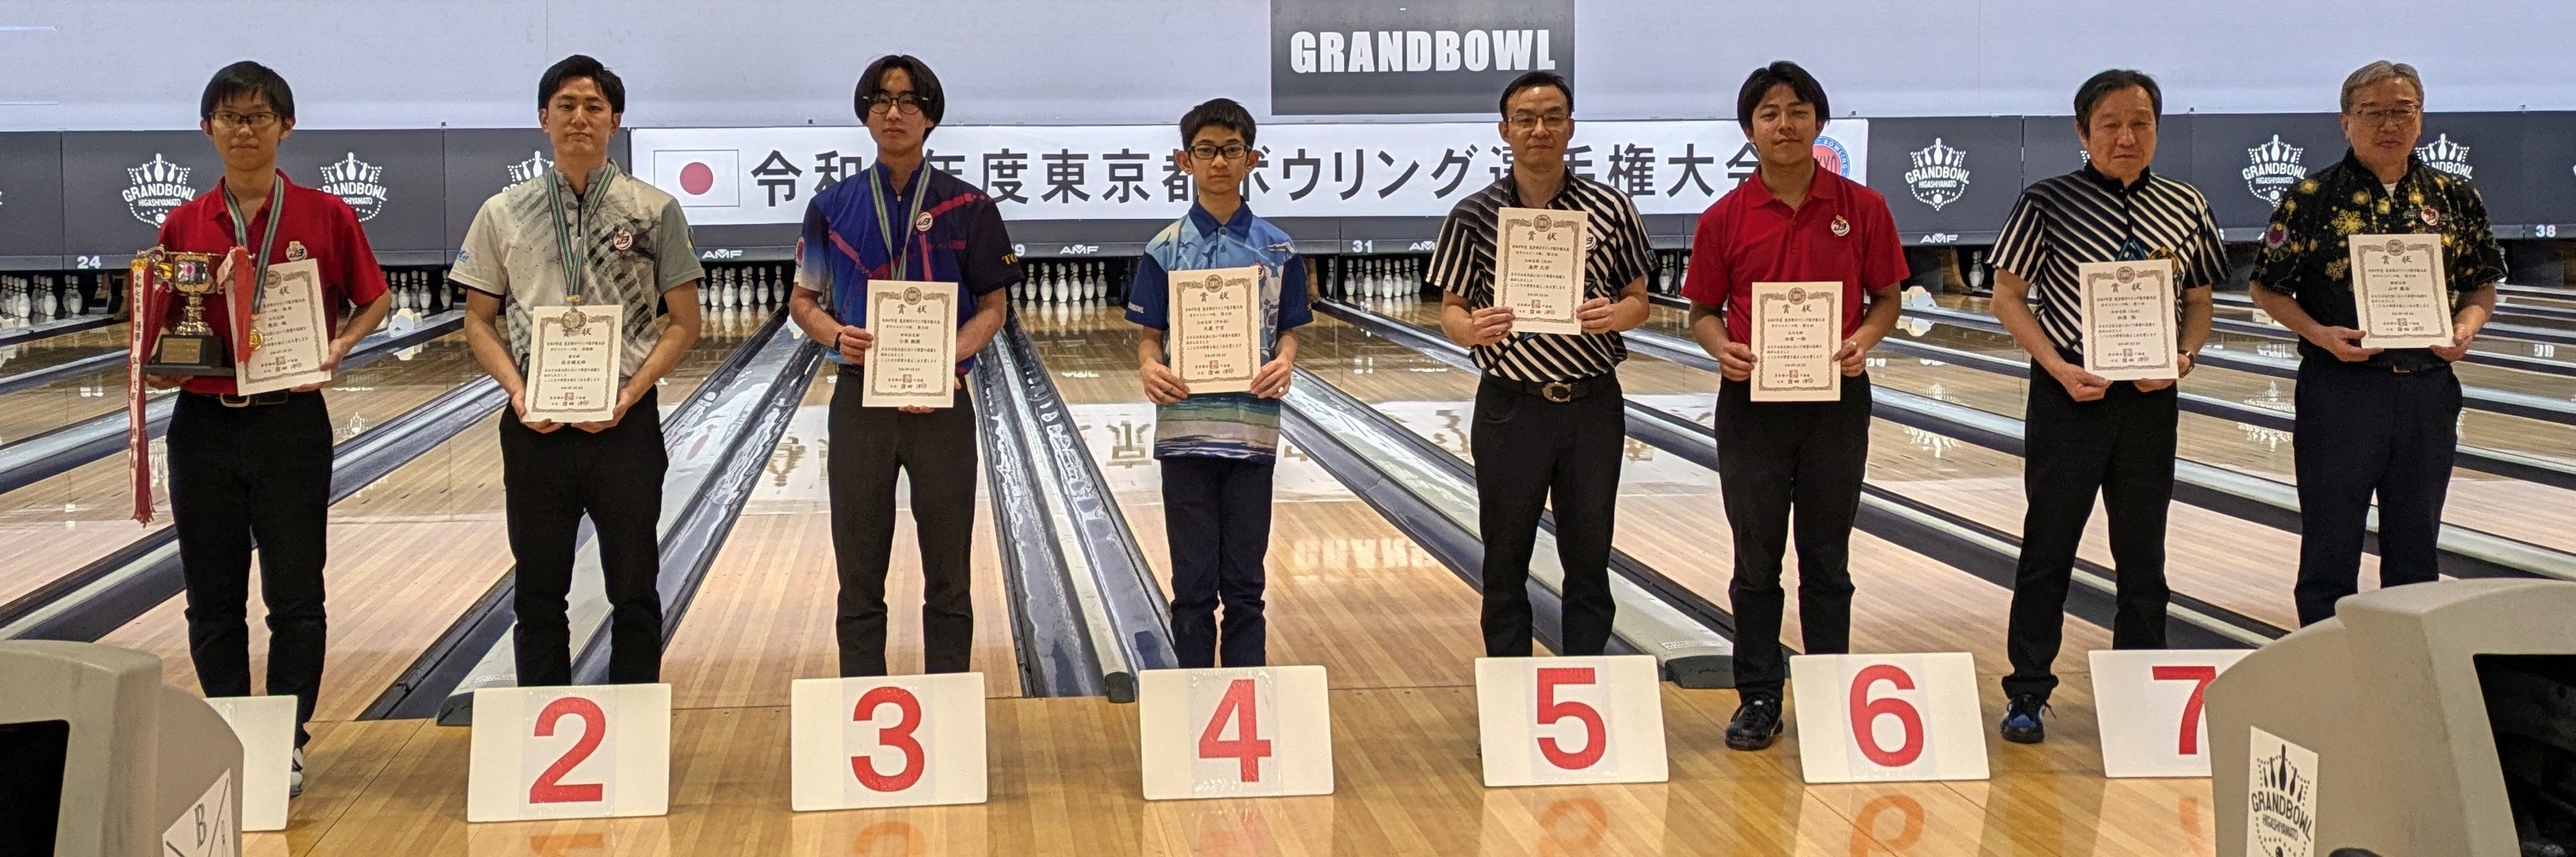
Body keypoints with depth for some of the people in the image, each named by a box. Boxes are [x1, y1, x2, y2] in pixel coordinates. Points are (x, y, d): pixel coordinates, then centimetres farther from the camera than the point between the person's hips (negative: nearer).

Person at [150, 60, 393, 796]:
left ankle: (287, 744, 12)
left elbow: (374, 300, 6)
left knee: (295, 595, 2)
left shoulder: (326, 217, -3)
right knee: (213, 598, 8)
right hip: (203, 424, 2)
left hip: (291, 423, -2)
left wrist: (340, 344, -11)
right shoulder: (183, 225, 4)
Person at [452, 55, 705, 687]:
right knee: (539, 592, 9)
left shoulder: (654, 212, 0)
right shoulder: (503, 215, 5)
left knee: (634, 591, 5)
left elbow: (683, 323, 1)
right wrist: (517, 391, -9)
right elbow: (479, 320, 8)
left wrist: (628, 396, -11)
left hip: (625, 423, -1)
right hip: (536, 424, 1)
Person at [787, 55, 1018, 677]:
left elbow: (992, 306, 3)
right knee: (860, 574, 5)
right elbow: (803, 302, 10)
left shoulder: (968, 209, 0)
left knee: (948, 576, 4)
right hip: (860, 399, 1)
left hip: (941, 401, -1)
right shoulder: (833, 208, 4)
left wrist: (948, 359, -15)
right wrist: (836, 335, -12)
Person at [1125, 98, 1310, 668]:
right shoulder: (1165, 249, 2)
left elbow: (1290, 330, 9)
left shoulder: (1276, 250, 5)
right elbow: (1148, 334, 4)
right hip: (1184, 429, -1)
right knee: (1193, 584, 5)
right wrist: (1148, 367, -18)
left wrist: (1284, 361, -13)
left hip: (1252, 429, 1)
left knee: (1245, 584, 7)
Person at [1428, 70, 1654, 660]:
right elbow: (1450, 308, 2)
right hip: (1510, 407, 0)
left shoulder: (1611, 209, 0)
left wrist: (1616, 314, -17)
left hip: (1593, 406, 1)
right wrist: (1470, 328, -21)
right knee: (1505, 563, 7)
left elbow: (1638, 300, 6)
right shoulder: (1473, 217, -2)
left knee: (1589, 561, 8)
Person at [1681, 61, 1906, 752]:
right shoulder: (1724, 219, -2)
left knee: (1827, 561, 9)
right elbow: (1703, 311, 5)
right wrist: (1721, 347, -16)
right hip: (1752, 402, 0)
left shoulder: (1862, 209, -2)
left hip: (1836, 401, 0)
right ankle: (1758, 699, 17)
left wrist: (1863, 340, -14)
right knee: (1756, 561, 7)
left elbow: (1887, 298, 5)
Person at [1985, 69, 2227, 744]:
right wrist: (2060, 368, -15)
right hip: (2069, 397, -3)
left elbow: (2200, 302, 10)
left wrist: (2184, 356, -10)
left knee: (2143, 555, 10)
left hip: (2151, 401, 3)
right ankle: (2027, 694, 13)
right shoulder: (2048, 203, -6)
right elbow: (2008, 296, -4)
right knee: (2048, 549, 4)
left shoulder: (2186, 209, 3)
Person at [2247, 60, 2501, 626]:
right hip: (2340, 390, -3)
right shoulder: (2312, 199, -4)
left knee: (2415, 551, 12)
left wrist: (2467, 326, -8)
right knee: (2330, 555, 4)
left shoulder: (2456, 198, 5)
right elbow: (2268, 288, 0)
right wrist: (2320, 335, -16)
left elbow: (2481, 284, 13)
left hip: (2428, 391, 3)